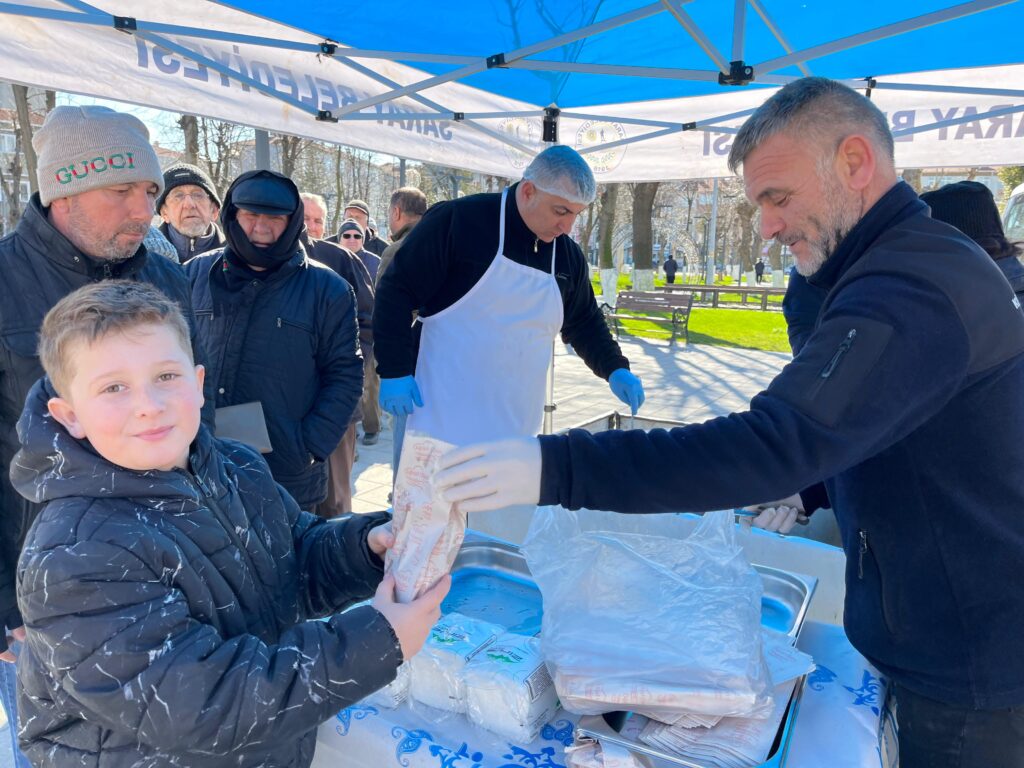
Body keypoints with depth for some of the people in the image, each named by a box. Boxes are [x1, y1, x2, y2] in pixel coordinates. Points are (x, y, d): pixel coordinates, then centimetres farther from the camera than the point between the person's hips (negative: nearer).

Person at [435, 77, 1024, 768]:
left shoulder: (913, 287, -28)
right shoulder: (928, 259, 8)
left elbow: (775, 443, -39)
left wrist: (556, 467, -41)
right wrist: (809, 492, 5)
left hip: (967, 667, -9)